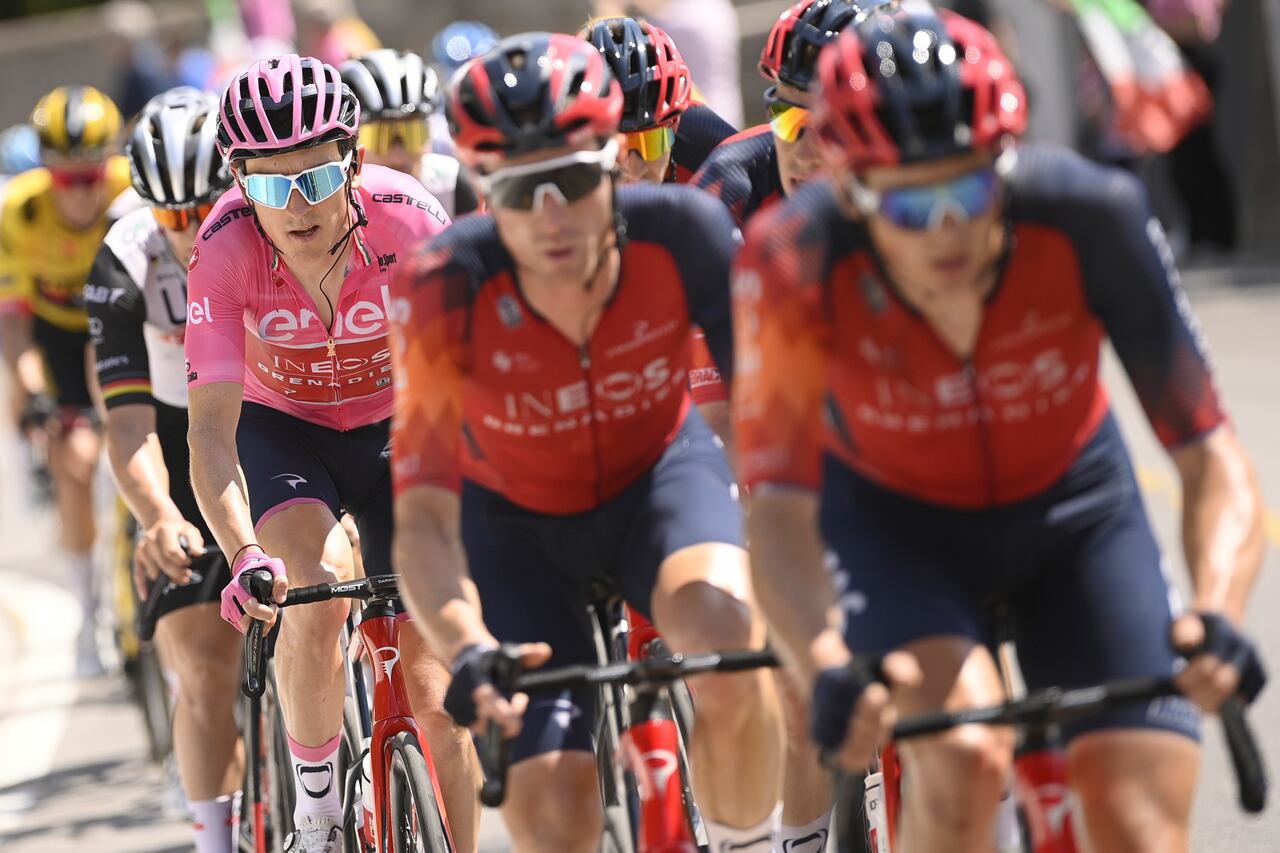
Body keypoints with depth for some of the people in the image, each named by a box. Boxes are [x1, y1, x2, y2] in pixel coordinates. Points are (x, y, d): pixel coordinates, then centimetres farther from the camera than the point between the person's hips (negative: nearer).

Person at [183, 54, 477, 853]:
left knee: (433, 679, -5)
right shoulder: (225, 249, -28)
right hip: (281, 428, 0)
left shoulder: (408, 219, -30)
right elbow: (211, 428, -32)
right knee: (315, 591, -30)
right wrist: (244, 556, -47)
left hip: (397, 427, 1)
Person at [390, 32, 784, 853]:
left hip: (658, 472, 0)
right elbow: (422, 518, -31)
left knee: (729, 644, -34)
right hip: (516, 519, 0)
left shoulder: (681, 232, -30)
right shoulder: (447, 293, -32)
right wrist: (468, 648, -50)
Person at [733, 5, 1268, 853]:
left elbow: (1211, 456, -29)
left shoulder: (1088, 213, -31)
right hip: (894, 519, -1)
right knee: (964, 759, -29)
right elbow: (781, 506, -32)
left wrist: (1216, 616, -48)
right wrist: (828, 671, -51)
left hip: (1073, 505, 1)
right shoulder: (797, 260, -32)